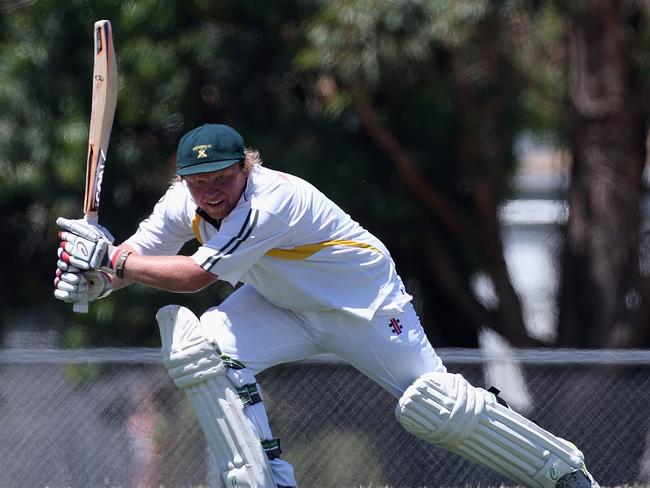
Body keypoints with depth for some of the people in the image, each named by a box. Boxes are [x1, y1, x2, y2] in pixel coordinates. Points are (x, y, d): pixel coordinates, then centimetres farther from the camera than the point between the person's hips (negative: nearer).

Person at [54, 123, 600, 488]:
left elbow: (195, 275, -39)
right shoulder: (183, 203, -14)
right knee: (212, 344, -19)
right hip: (281, 305, 6)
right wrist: (89, 271, -32)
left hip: (365, 302, -6)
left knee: (435, 409, -11)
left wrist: (113, 257, -38)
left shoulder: (272, 200, -37)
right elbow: (132, 262, -11)